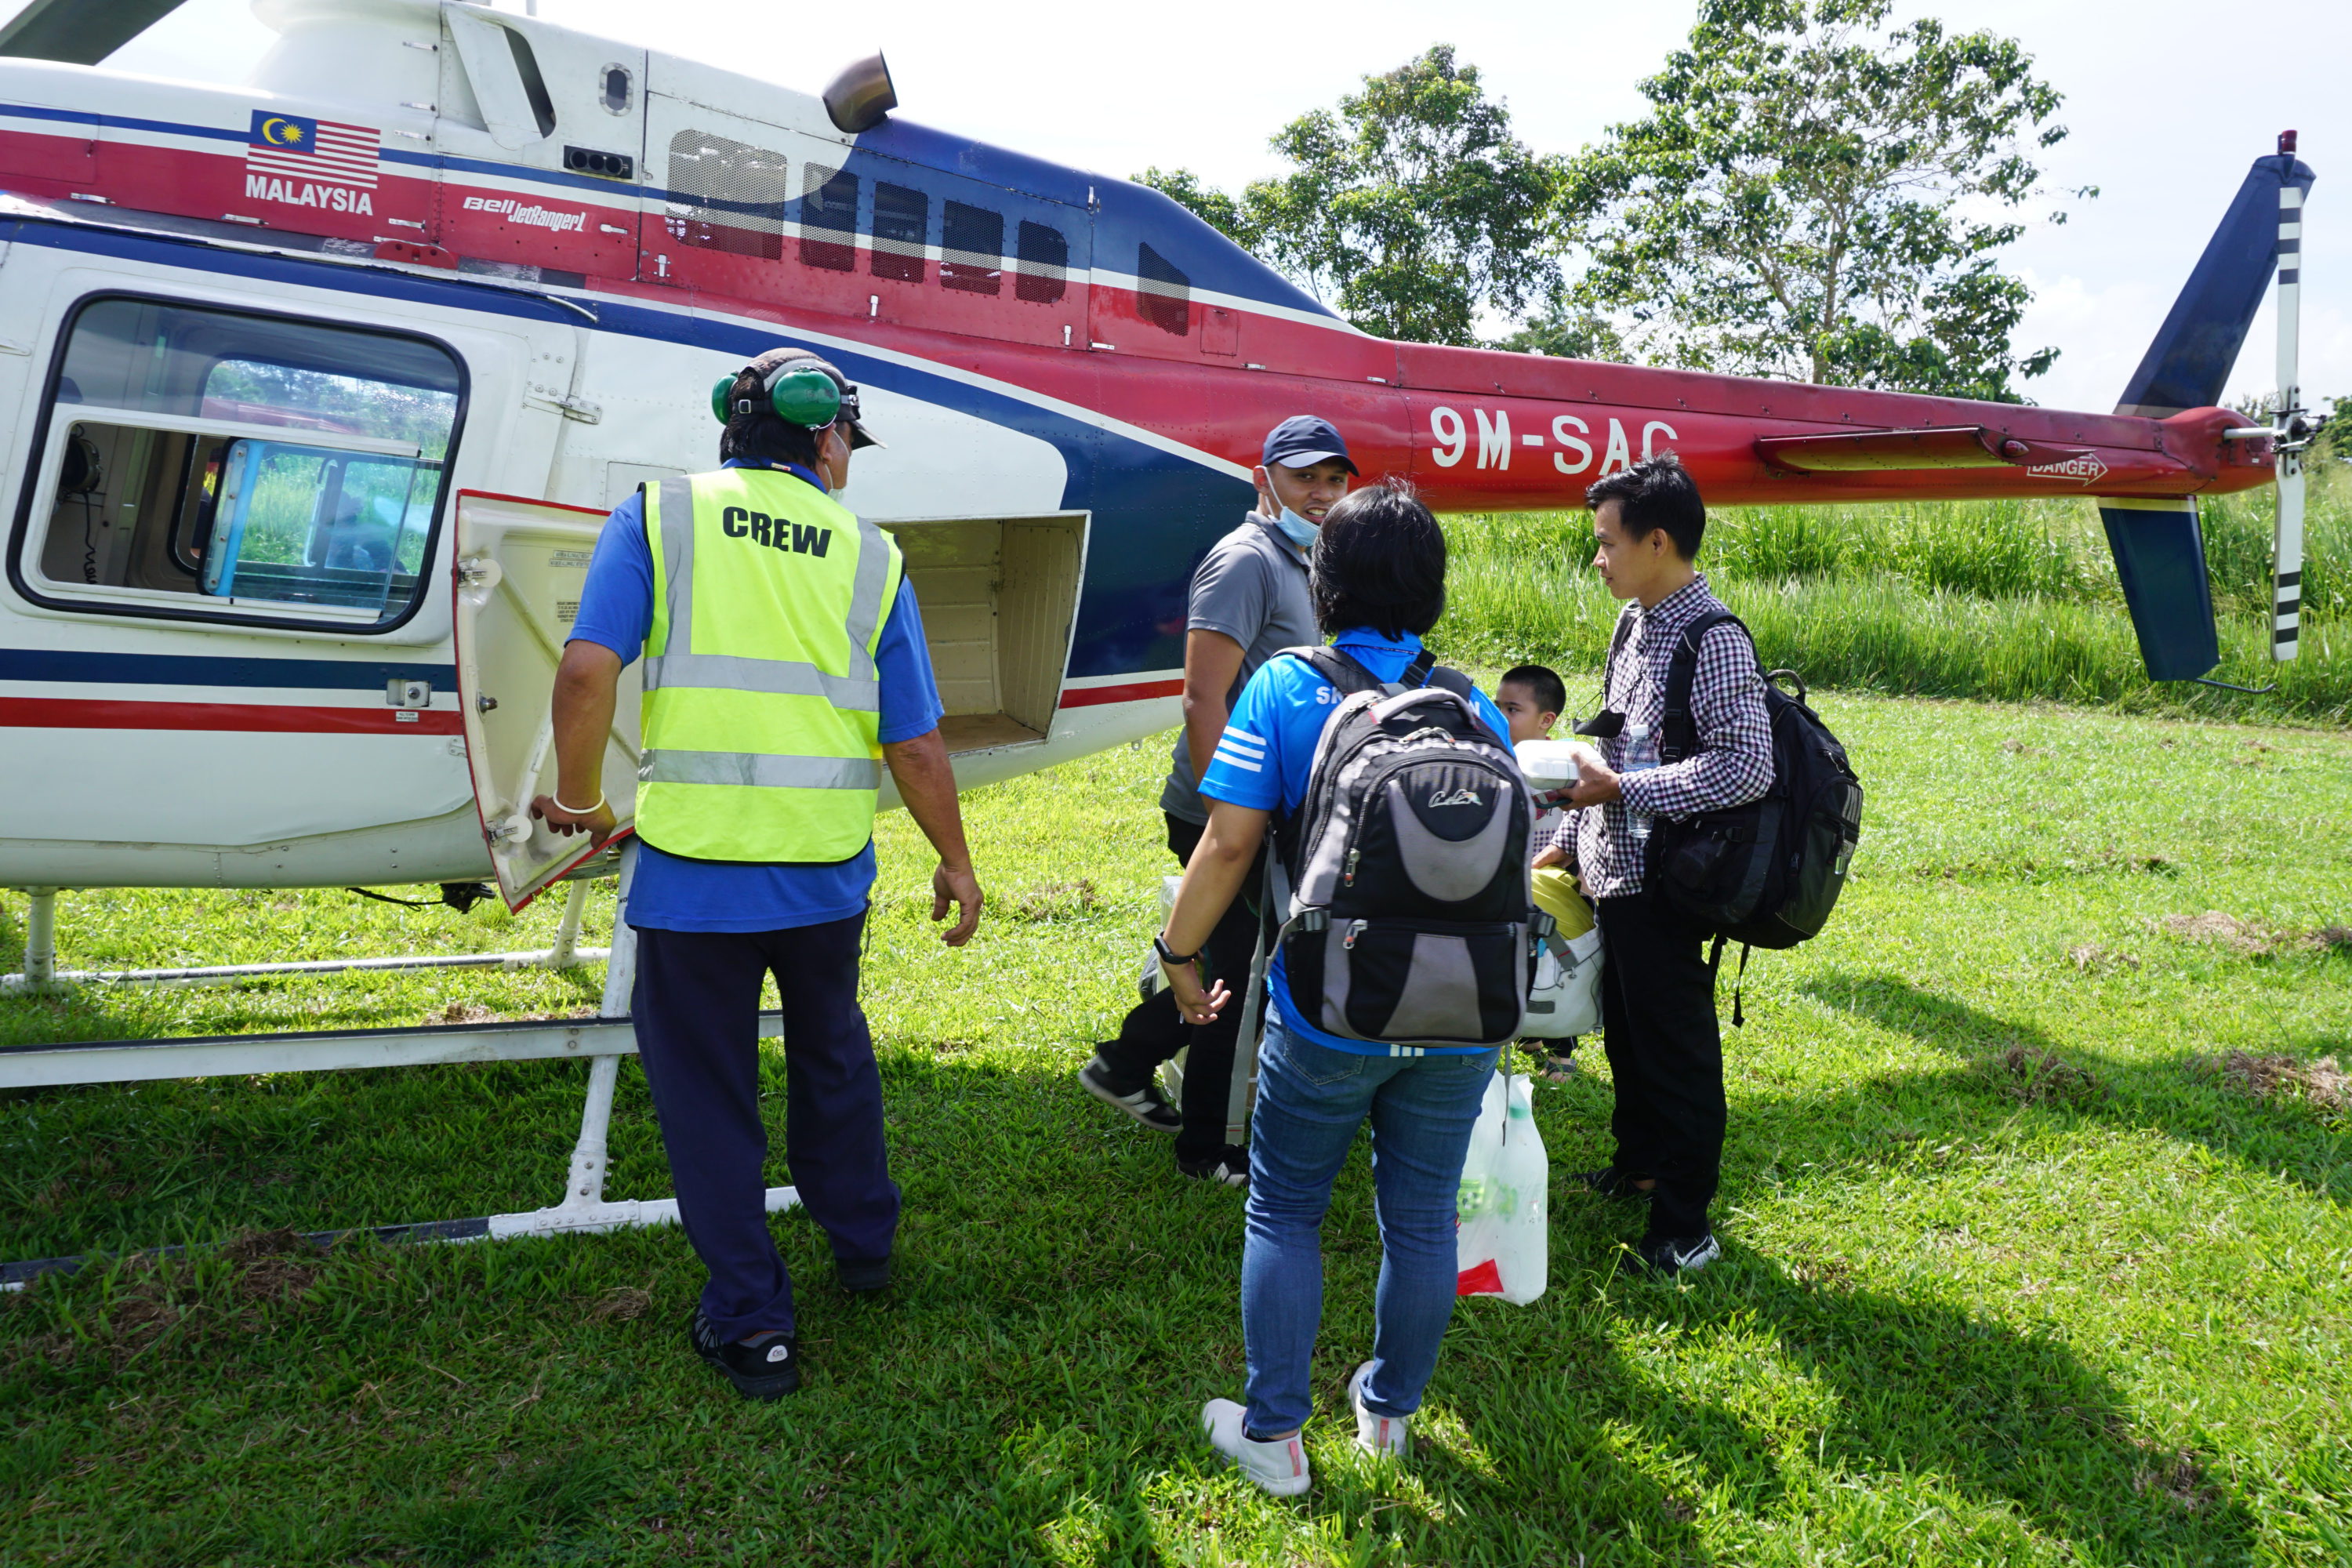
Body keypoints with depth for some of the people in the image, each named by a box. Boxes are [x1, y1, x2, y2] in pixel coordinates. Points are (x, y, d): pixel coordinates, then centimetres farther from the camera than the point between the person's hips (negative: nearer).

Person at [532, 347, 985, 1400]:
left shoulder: (659, 516, -1)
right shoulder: (869, 554, 2)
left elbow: (587, 669, -14)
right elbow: (914, 744, 1)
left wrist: (576, 794, 3)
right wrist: (956, 863, 13)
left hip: (692, 873, -2)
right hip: (827, 875, 3)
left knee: (706, 1093, 12)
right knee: (832, 1055, 27)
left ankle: (752, 1326, 21)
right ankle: (862, 1243, 45)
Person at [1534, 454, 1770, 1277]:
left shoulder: (1714, 639, -18)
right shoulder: (1635, 624, 11)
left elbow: (1749, 767, -25)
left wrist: (1621, 789, -23)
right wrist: (1565, 842, 17)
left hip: (1662, 883, -9)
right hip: (1612, 872, 9)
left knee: (1676, 1048, 2)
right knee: (1625, 1032, 23)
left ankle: (1685, 1227, 15)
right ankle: (1636, 1165, 42)